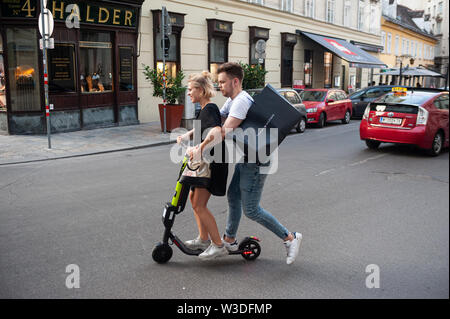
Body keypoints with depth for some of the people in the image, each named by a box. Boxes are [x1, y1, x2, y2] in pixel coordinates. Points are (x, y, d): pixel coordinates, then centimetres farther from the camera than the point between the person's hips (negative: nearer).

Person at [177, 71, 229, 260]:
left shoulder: (209, 109, -19)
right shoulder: (205, 109, 13)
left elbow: (217, 132, -34)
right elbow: (199, 129, 14)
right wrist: (186, 135, -4)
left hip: (213, 164, -11)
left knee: (200, 205, -8)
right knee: (193, 198, 19)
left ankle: (218, 246, 1)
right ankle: (203, 239, 29)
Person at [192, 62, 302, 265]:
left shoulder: (241, 101, -22)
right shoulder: (231, 101, 11)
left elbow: (223, 132, -32)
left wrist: (201, 148, -28)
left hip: (255, 162, -10)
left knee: (250, 210, -5)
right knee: (233, 197, 17)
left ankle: (290, 238, 6)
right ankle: (229, 240, 34)